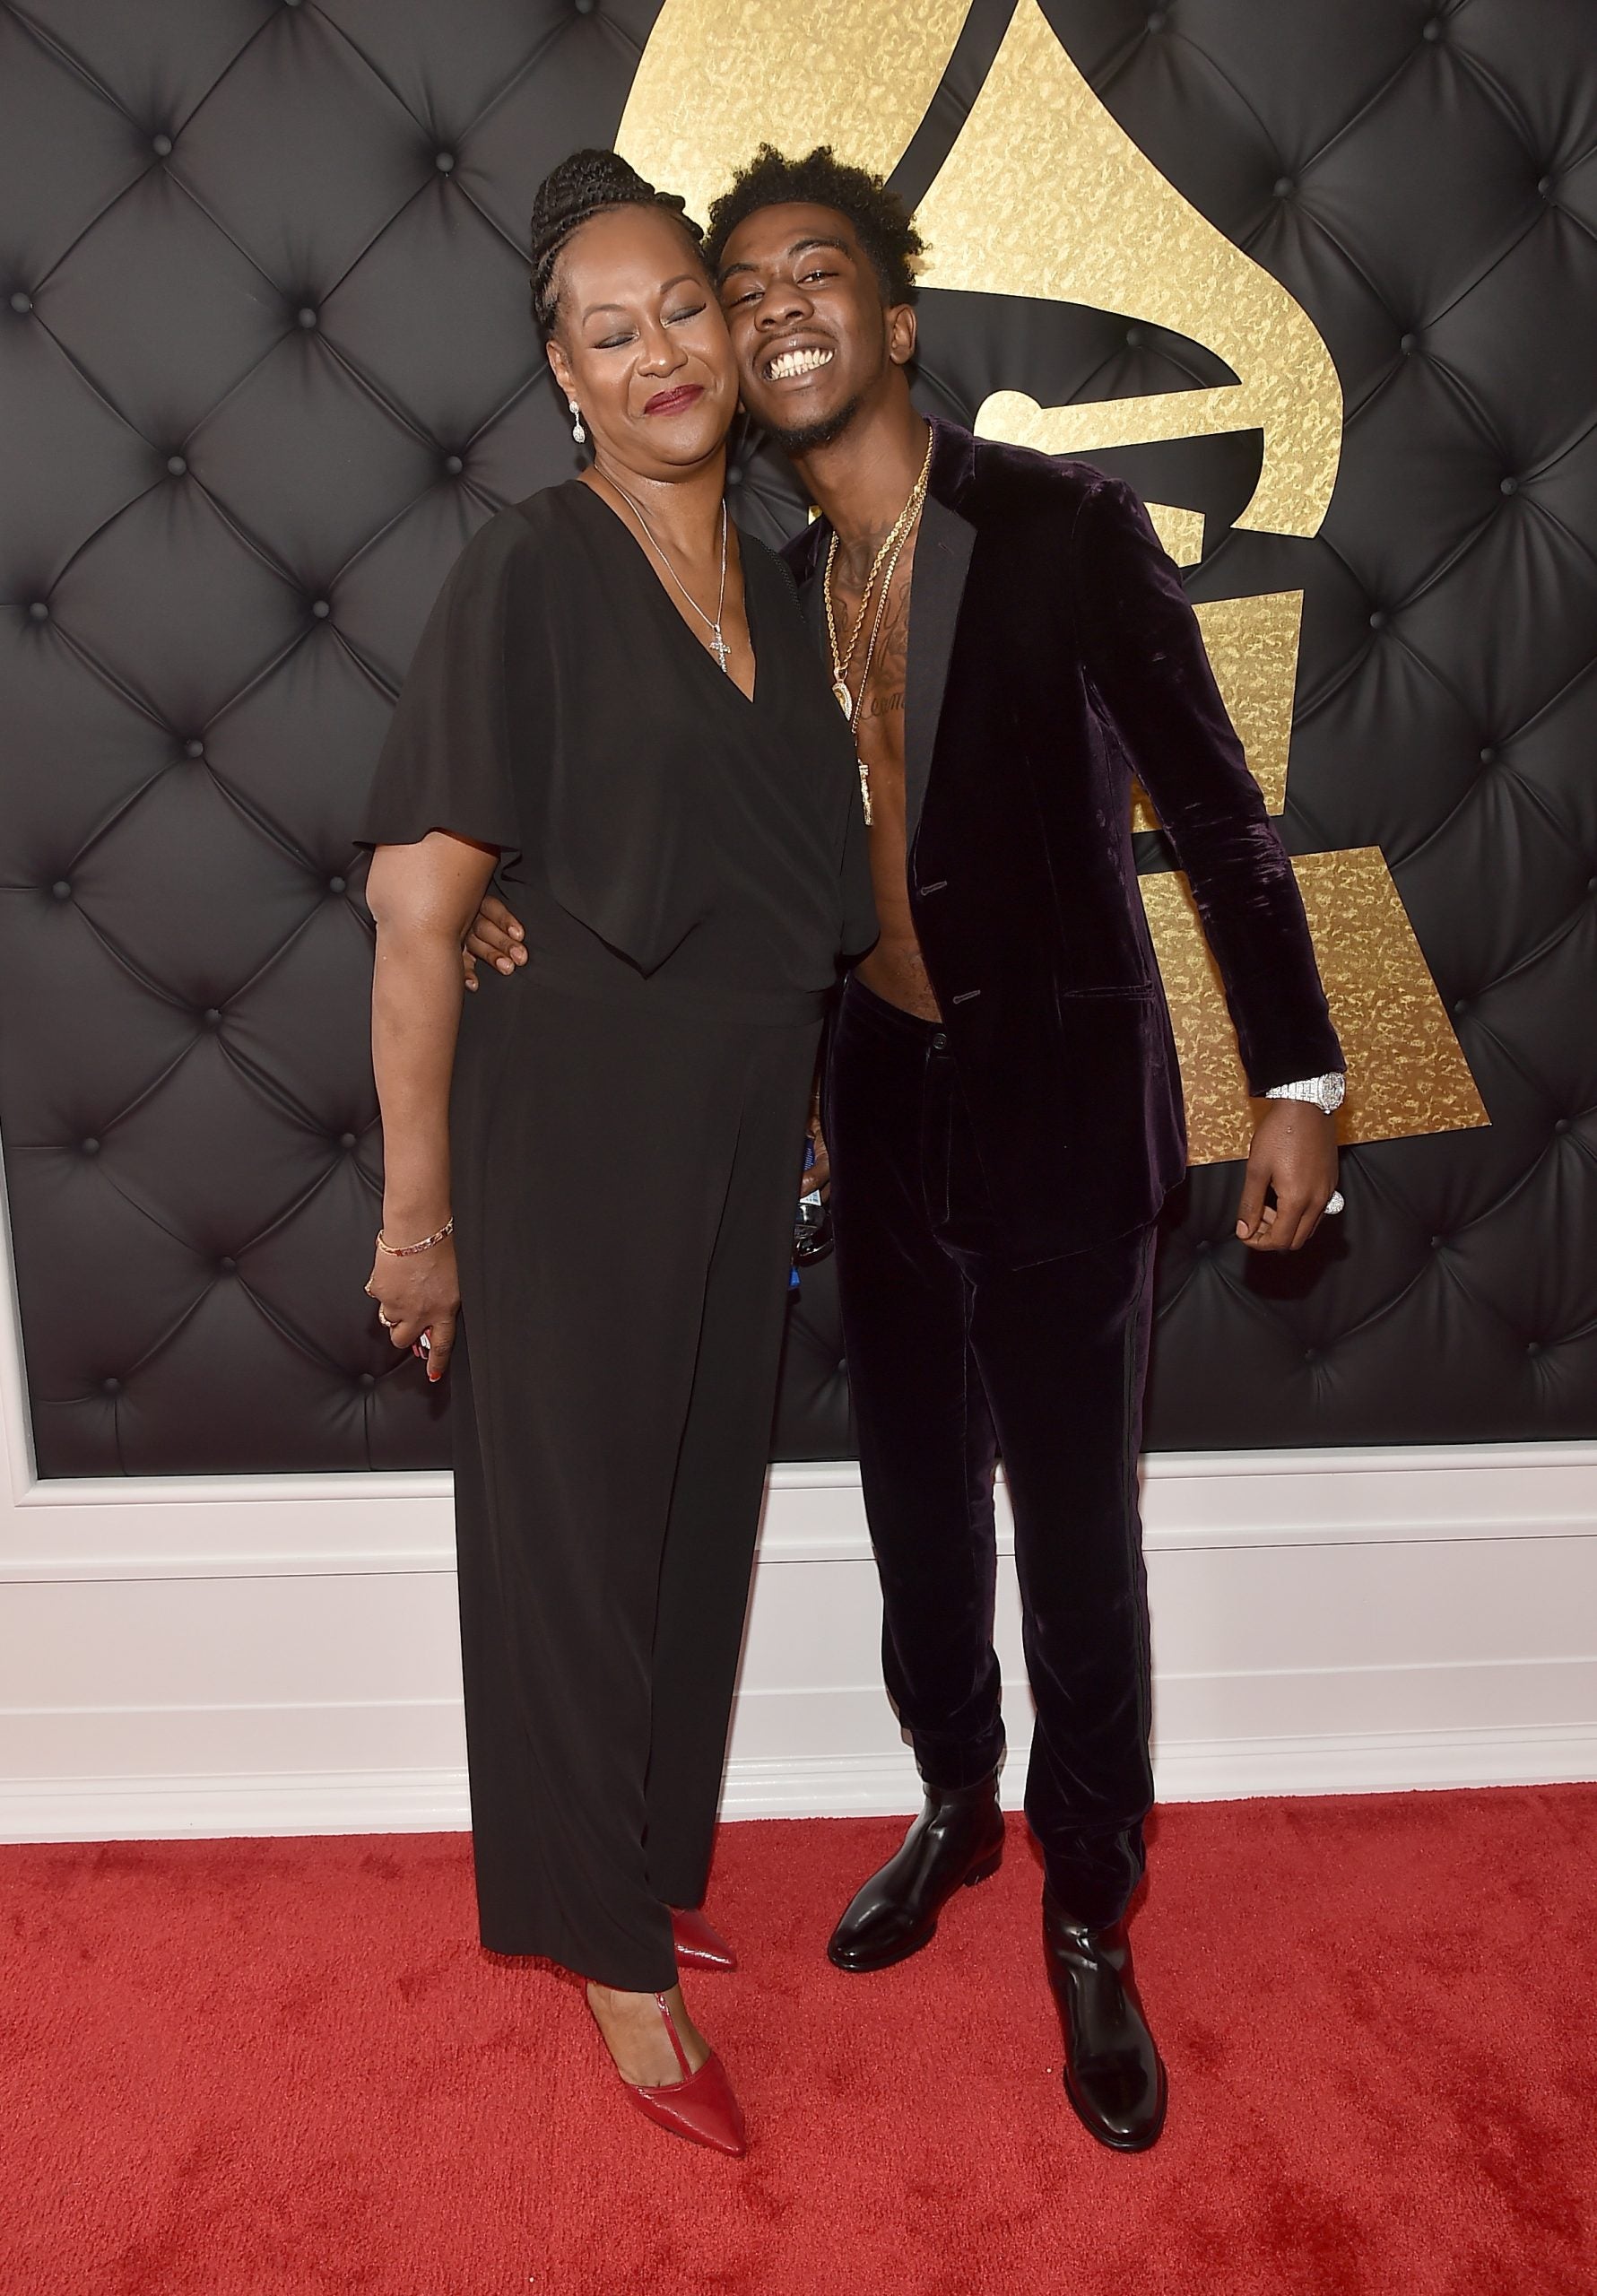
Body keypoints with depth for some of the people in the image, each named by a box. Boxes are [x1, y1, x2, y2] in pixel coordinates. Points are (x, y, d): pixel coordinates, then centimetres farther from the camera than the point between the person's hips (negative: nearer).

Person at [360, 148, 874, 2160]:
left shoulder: (769, 579, 10)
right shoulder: (530, 573, -10)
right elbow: (418, 905, -13)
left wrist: (792, 1125, 11)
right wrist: (420, 1205, -13)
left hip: (750, 1112, 7)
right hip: (578, 1107, -6)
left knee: (701, 1500, 17)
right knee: (580, 1518, 7)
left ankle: (646, 1862, 41)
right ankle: (609, 1944, 29)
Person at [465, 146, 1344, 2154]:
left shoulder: (1067, 526, -8)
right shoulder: (776, 588, 6)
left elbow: (1216, 812, -8)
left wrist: (1296, 1080, -12)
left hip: (1061, 1105, -4)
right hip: (882, 1106, 5)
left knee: (1075, 1526, 5)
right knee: (916, 1500, 16)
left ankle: (1087, 1914, 26)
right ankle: (955, 1803, 41)